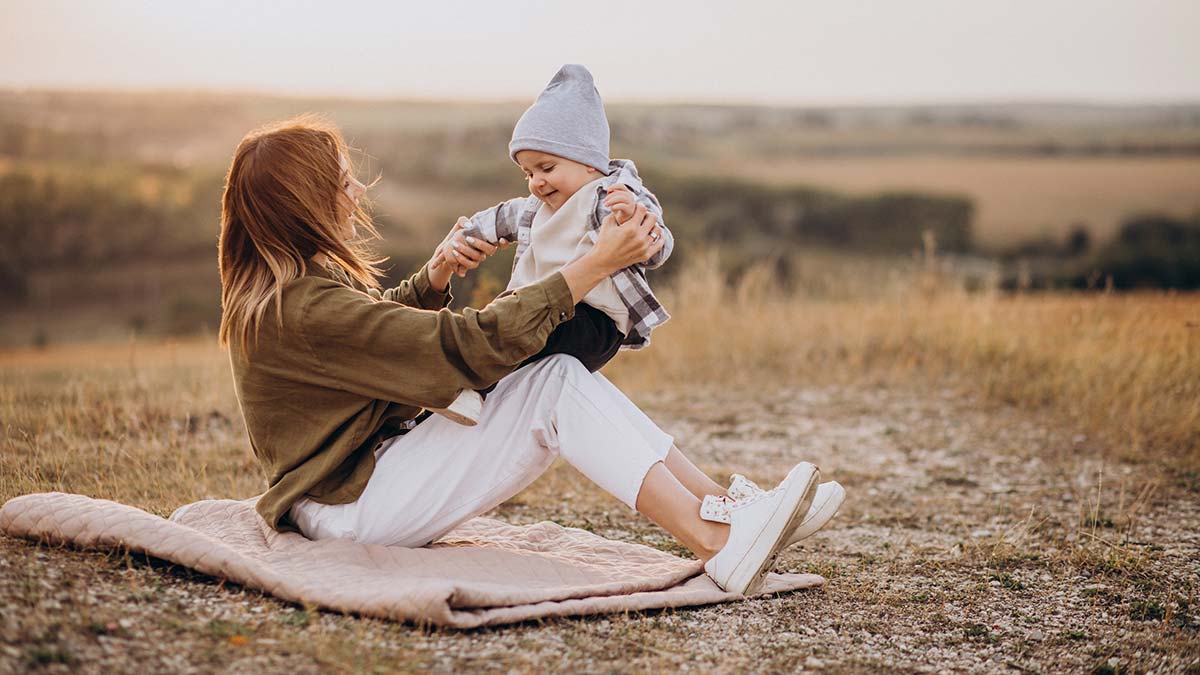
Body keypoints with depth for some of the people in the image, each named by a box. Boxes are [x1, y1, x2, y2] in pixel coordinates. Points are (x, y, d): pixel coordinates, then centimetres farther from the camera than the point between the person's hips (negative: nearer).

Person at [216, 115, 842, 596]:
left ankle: (725, 510, -11)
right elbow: (474, 345, -26)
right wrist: (597, 263, -21)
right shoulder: (306, 309, -24)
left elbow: (377, 322, 29)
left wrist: (435, 275, 10)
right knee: (555, 385, -19)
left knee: (560, 375, -4)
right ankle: (721, 547, -25)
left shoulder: (279, 286, 8)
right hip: (350, 508, -10)